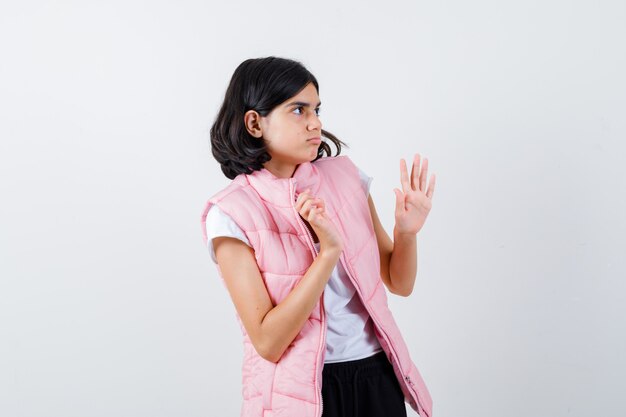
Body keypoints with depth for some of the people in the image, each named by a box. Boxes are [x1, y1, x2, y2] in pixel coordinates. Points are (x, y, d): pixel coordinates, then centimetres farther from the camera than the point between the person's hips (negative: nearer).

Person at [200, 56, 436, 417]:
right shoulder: (231, 214, -13)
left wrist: (407, 231, -14)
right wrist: (329, 252, -26)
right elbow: (268, 342, -19)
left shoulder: (344, 175, -2)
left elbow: (400, 283, 5)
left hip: (376, 377, 4)